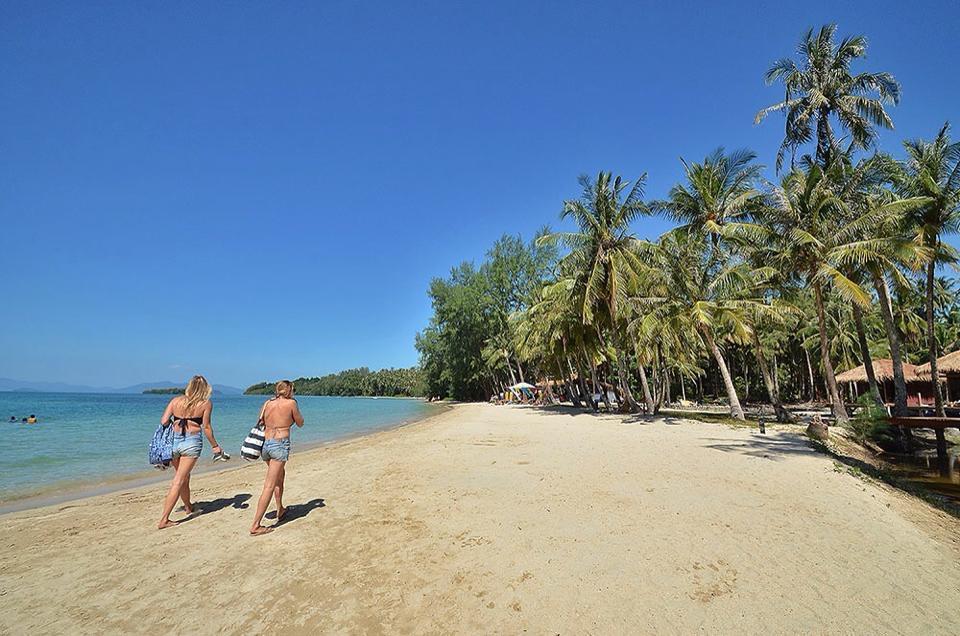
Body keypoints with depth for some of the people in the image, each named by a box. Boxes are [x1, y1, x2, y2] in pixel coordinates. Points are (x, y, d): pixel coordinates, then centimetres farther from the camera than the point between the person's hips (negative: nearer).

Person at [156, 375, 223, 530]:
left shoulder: (176, 400, 7)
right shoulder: (206, 404, -1)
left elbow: (163, 421, 0)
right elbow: (206, 427, -3)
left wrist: (173, 423, 22)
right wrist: (215, 446, 6)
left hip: (173, 440, 4)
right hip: (191, 441, -4)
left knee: (183, 476, 22)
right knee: (179, 481, 1)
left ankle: (188, 507, 39)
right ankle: (163, 519, -1)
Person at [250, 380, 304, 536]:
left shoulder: (267, 403, 9)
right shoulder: (291, 403, -5)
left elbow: (261, 422, 17)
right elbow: (300, 423, 7)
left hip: (265, 443, 7)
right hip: (280, 445, -7)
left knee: (280, 475, 27)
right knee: (269, 486, -4)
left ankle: (280, 511, 38)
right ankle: (255, 526, -4)